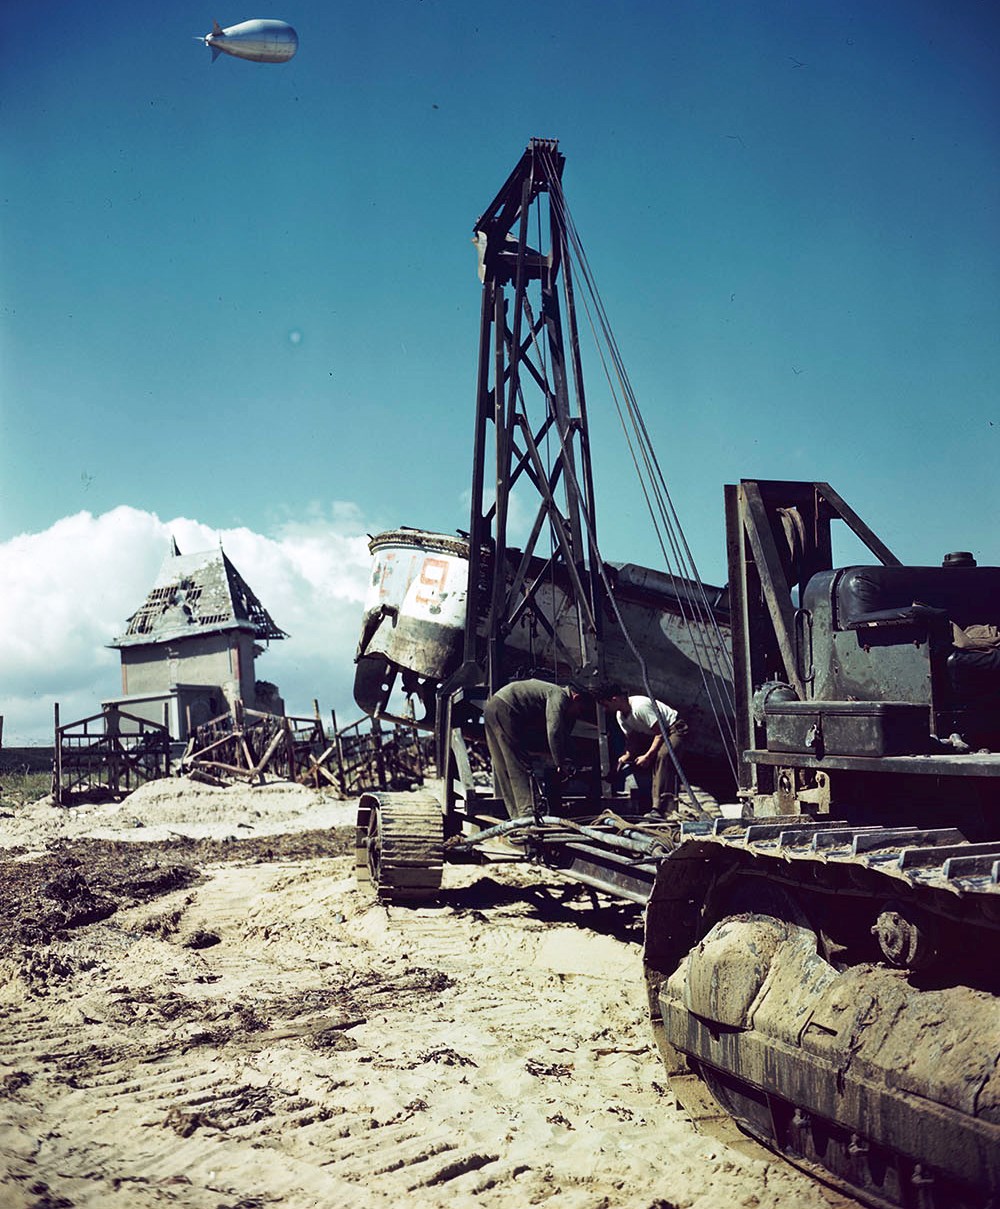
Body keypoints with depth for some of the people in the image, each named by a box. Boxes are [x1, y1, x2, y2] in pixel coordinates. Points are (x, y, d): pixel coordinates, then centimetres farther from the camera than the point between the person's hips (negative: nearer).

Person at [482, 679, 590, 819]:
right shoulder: (559, 695, -5)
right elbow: (554, 731, -17)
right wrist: (561, 763, -12)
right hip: (503, 709, -10)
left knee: (504, 769, 10)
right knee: (519, 766, -10)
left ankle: (516, 814, 14)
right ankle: (526, 811, -15)